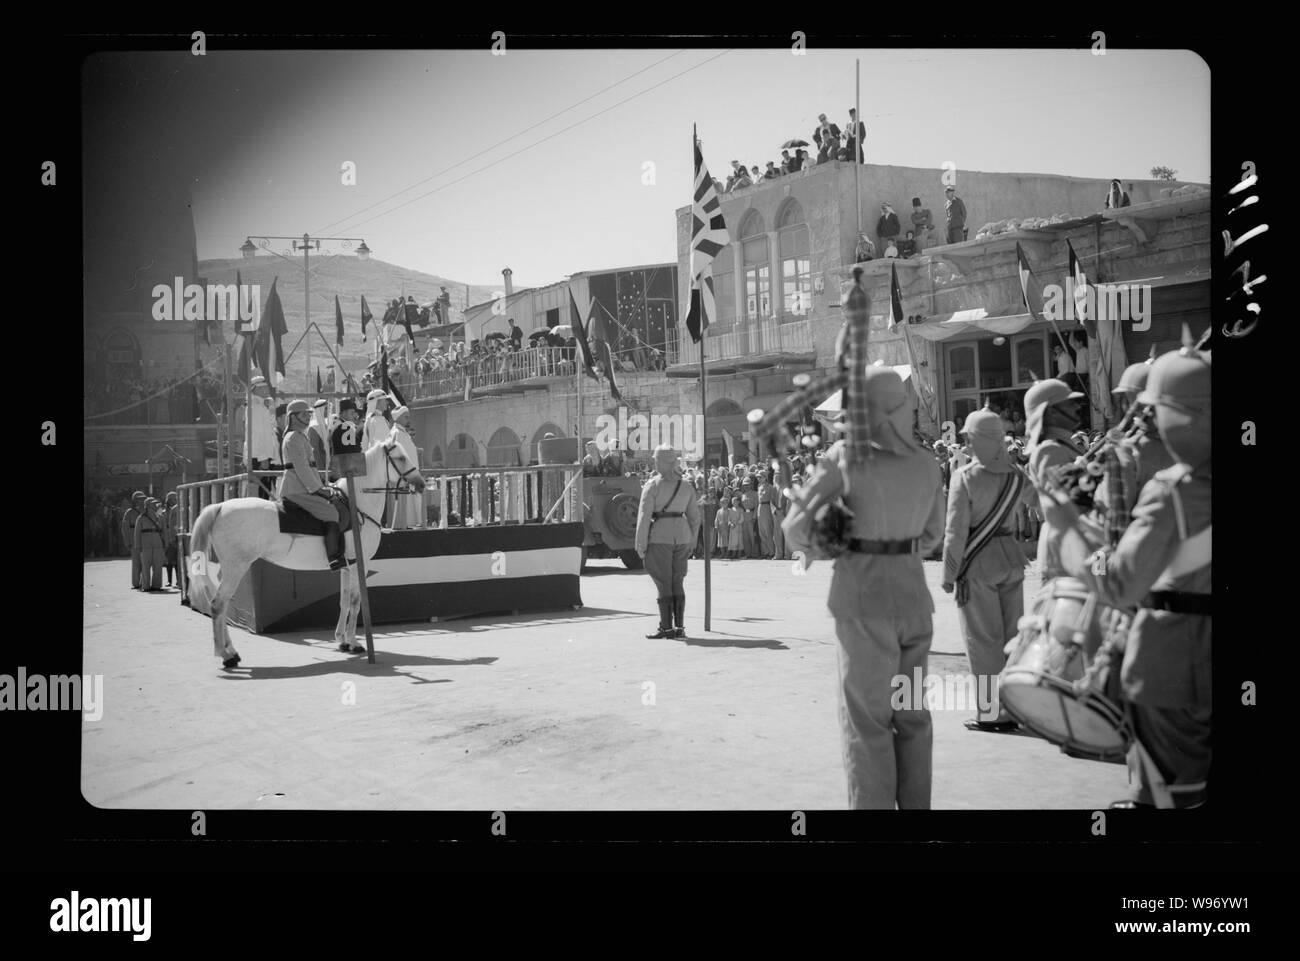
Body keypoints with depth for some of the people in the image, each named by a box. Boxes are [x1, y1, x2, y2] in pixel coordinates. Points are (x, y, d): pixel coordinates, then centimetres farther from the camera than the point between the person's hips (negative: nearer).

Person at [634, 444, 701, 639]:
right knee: (678, 583, 11)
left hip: (659, 537, -5)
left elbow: (644, 516, -11)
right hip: (682, 534, 5)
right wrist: (691, 542, 18)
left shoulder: (653, 485, -7)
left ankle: (666, 627, -1)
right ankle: (680, 627, 13)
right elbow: (694, 516, 11)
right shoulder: (686, 486, 9)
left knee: (663, 583, -1)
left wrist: (640, 543, -7)